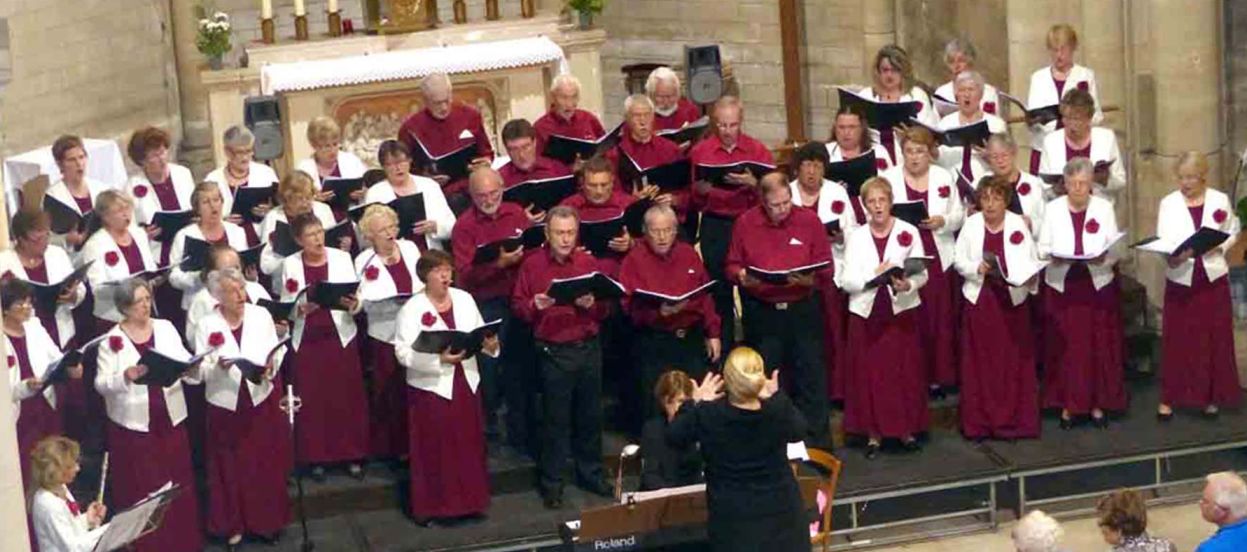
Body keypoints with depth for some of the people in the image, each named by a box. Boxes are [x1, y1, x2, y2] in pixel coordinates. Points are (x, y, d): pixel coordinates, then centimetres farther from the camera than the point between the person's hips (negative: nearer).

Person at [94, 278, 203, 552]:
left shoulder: (166, 328, 4)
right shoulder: (112, 341, -6)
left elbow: (184, 364, 1)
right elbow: (101, 384, -10)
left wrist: (193, 369, -22)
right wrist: (125, 376, -29)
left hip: (170, 421, 3)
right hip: (134, 425, -3)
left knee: (178, 484, 10)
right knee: (142, 490, 3)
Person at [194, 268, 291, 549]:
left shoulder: (261, 315, -1)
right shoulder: (207, 325, -5)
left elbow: (275, 353, 1)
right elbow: (201, 371, -6)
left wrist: (271, 367, -20)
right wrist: (217, 367, -27)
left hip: (262, 399, 1)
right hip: (226, 404, -1)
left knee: (267, 463, 8)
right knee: (231, 466, 7)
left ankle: (267, 520, 24)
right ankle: (233, 525, 19)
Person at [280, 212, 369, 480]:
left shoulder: (341, 258, 1)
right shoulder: (290, 265, 1)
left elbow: (356, 300, -1)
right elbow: (285, 307, 2)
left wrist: (353, 304, -24)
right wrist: (300, 309, -19)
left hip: (340, 337, 0)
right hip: (306, 341, 0)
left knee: (347, 397, 2)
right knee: (311, 400, 2)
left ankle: (352, 455, 12)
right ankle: (316, 457, 13)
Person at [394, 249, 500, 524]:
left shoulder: (464, 299, 4)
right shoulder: (412, 309, -11)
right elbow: (404, 353, -18)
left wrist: (490, 345, -13)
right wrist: (439, 359, -29)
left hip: (465, 383, 5)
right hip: (431, 387, -5)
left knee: (469, 444, 11)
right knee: (434, 449, 1)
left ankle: (468, 501, 24)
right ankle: (430, 507, 11)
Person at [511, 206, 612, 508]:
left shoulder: (588, 262, 5)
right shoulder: (532, 265, -2)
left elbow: (604, 311, 7)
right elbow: (517, 305, 1)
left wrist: (592, 305, -14)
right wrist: (534, 306, -20)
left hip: (588, 347, 3)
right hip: (553, 352, -3)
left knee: (590, 416, 11)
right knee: (555, 420, 3)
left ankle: (591, 474, 26)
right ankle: (551, 483, 12)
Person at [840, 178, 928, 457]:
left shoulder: (908, 232, 0)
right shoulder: (856, 237, 5)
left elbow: (922, 274, -3)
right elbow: (847, 281, -1)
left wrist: (908, 284, -24)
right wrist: (874, 274, -17)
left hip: (901, 311, -1)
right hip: (866, 312, 1)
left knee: (905, 370, 2)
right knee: (869, 373, 2)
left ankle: (907, 429, 16)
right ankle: (873, 432, 12)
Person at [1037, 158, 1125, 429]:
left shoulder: (1104, 208, 5)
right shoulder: (1053, 209, 5)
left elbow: (1115, 249, 2)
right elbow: (1043, 248, 4)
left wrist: (1103, 257, -19)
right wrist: (1055, 257, -18)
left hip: (1098, 286, 0)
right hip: (1062, 286, 0)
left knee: (1099, 346, 1)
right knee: (1064, 347, 0)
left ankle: (1097, 403, 11)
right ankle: (1067, 404, 9)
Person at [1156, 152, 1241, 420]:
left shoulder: (1220, 200, 1)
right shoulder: (1168, 203, -1)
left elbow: (1233, 233, 10)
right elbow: (1162, 241, -5)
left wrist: (1220, 247, -10)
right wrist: (1171, 257, -25)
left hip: (1213, 278, 1)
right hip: (1180, 279, -1)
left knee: (1215, 338, 5)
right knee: (1177, 340, 1)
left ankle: (1211, 396, 15)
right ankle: (1170, 397, 7)